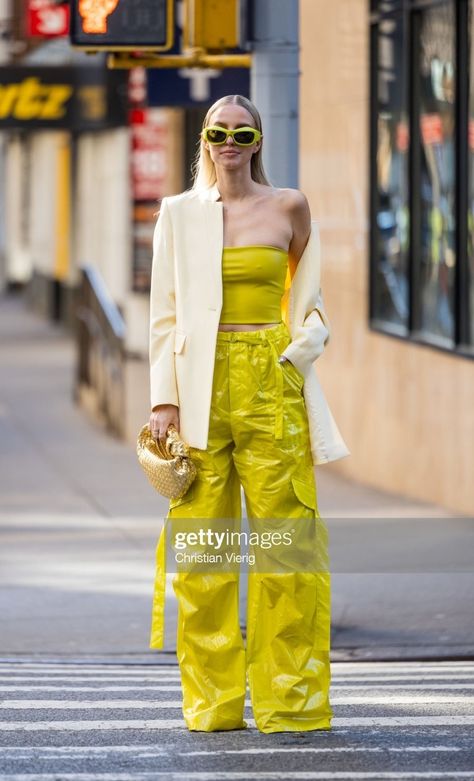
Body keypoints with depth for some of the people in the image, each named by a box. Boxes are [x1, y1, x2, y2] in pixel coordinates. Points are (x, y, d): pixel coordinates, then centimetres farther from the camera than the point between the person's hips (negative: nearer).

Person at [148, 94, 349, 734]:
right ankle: (212, 701, 7)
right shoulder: (179, 212, 8)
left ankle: (289, 699, 0)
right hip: (201, 387, 1)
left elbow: (308, 299, 16)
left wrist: (303, 346, 0)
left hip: (272, 386, -1)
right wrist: (164, 398, -1)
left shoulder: (289, 207, 6)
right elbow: (165, 313, 7)